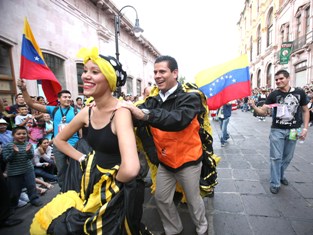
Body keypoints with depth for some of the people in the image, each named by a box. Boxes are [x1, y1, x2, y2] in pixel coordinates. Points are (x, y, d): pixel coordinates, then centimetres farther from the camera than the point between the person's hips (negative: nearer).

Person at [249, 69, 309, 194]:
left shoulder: (299, 92, -2)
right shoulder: (274, 94, -6)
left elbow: (305, 111, 6)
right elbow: (263, 112, -8)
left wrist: (305, 128, -1)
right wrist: (254, 107, -29)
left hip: (293, 130, 2)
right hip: (277, 130, -2)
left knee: (287, 157, 15)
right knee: (276, 157, 1)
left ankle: (280, 175, 38)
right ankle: (275, 183, 11)